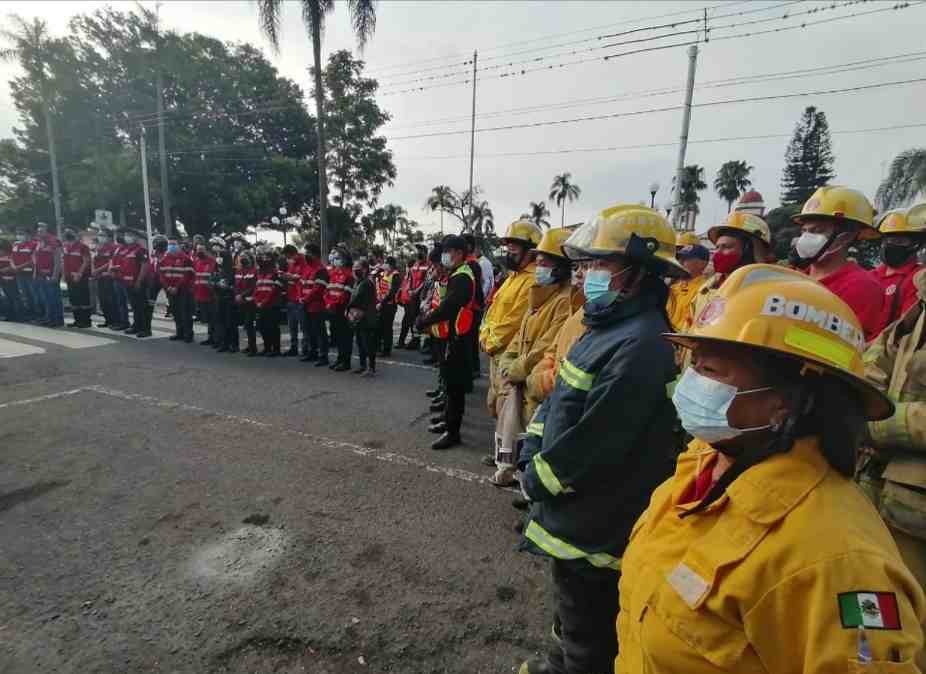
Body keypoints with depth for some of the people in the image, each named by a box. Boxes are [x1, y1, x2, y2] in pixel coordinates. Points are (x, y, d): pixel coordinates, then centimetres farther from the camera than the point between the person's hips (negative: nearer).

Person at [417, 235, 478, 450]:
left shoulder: (462, 278, -19)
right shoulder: (457, 275, 14)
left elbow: (446, 308, -25)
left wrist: (422, 322, -13)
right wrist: (428, 317, 2)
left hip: (456, 338, -10)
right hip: (453, 336, 10)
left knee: (454, 385, -4)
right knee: (450, 382, 20)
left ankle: (452, 432, 3)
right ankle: (449, 419, 35)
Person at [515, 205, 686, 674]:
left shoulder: (641, 345, -28)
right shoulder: (610, 327, 6)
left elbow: (593, 440, -27)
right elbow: (562, 396, 11)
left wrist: (538, 477, -12)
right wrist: (531, 450, 0)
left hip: (593, 519, -9)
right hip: (577, 510, 10)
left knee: (587, 614, 13)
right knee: (573, 599, 30)